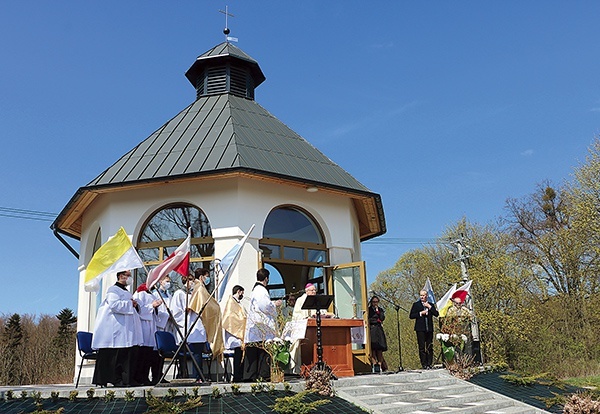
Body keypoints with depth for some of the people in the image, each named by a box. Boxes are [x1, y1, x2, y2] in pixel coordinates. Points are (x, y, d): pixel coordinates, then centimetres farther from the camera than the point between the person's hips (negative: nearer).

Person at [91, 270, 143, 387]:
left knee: (131, 354, 4)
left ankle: (128, 379, 7)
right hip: (118, 330, -9)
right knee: (117, 355, -8)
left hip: (128, 331, 9)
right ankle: (116, 380, -5)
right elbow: (114, 305, -19)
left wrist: (135, 305, 7)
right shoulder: (113, 290, -3)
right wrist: (130, 304, -10)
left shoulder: (126, 292, 25)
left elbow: (132, 310, 30)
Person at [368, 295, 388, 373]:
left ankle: (380, 365, -5)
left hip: (378, 331, 2)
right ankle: (374, 365, -14)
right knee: (372, 348, -13)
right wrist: (377, 320, 1)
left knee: (379, 349, -6)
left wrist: (377, 311, -1)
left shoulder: (380, 310, 17)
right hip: (371, 330, -2)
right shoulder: (368, 310, 8)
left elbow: (382, 318, 2)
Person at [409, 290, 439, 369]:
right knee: (422, 347, -4)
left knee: (430, 347, 2)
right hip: (420, 329, -2)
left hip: (429, 329, 2)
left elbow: (436, 314, 3)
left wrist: (430, 307, -6)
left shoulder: (431, 305, 15)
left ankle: (430, 364, 8)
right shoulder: (416, 305, 8)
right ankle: (424, 364, -1)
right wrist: (420, 313, -9)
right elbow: (411, 316, 0)